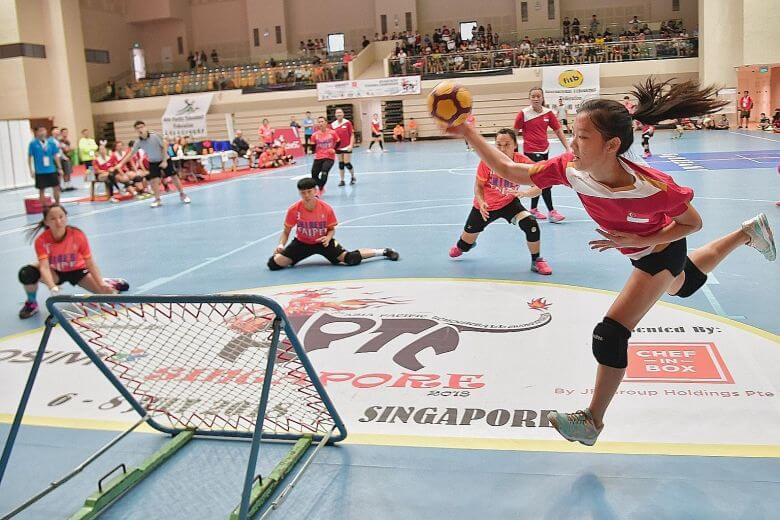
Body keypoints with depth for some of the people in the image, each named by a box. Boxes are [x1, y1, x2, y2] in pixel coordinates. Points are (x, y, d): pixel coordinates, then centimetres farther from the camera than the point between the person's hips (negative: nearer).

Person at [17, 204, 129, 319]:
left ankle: (107, 283, 21)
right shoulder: (41, 240, -27)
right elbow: (44, 267, -37)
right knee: (26, 273, -30)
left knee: (107, 293, -20)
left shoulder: (78, 235, -28)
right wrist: (53, 288, -56)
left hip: (77, 270, 0)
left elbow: (90, 264, -23)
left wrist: (102, 284, -36)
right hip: (55, 272, 0)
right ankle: (31, 304, 0)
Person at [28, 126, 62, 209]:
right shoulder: (33, 143, -6)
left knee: (56, 187, 4)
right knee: (42, 189, 5)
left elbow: (56, 156, 5)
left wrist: (59, 168, 4)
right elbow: (30, 157, -1)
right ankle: (44, 207, 15)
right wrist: (31, 170, -4)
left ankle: (57, 205, 19)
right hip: (40, 171, -2)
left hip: (52, 170, 2)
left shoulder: (51, 142, 1)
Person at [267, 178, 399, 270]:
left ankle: (383, 252, 6)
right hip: (301, 243, 1)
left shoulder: (326, 208, -18)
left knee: (351, 259, -18)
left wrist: (328, 238, -25)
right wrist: (281, 245, -26)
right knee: (275, 263, -17)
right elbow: (286, 232, -7)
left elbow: (331, 229, -3)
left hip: (322, 242, -1)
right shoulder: (293, 210, -19)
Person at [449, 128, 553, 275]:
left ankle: (536, 261, -2)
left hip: (509, 203, 0)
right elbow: (478, 186, -12)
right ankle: (461, 246, 58)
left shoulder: (523, 161, -25)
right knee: (467, 240, 16)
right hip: (485, 205, 1)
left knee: (531, 224, -27)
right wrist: (481, 203, -31)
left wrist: (525, 193, -46)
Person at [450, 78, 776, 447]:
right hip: (637, 250, 6)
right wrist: (468, 133, -31)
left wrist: (638, 241, -33)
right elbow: (508, 170, -23)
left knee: (611, 334, -14)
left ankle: (592, 421, 5)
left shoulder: (654, 188, -42)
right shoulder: (570, 169, -31)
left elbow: (693, 224, -23)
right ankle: (747, 232, 59)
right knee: (684, 286, 36)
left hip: (662, 250, -6)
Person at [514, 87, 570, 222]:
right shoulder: (524, 113, -9)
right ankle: (551, 212, -5)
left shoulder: (548, 113, 2)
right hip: (531, 151, -5)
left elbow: (558, 131, 4)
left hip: (544, 150, 5)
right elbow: (514, 132, -1)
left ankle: (533, 210, 26)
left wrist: (567, 148, -2)